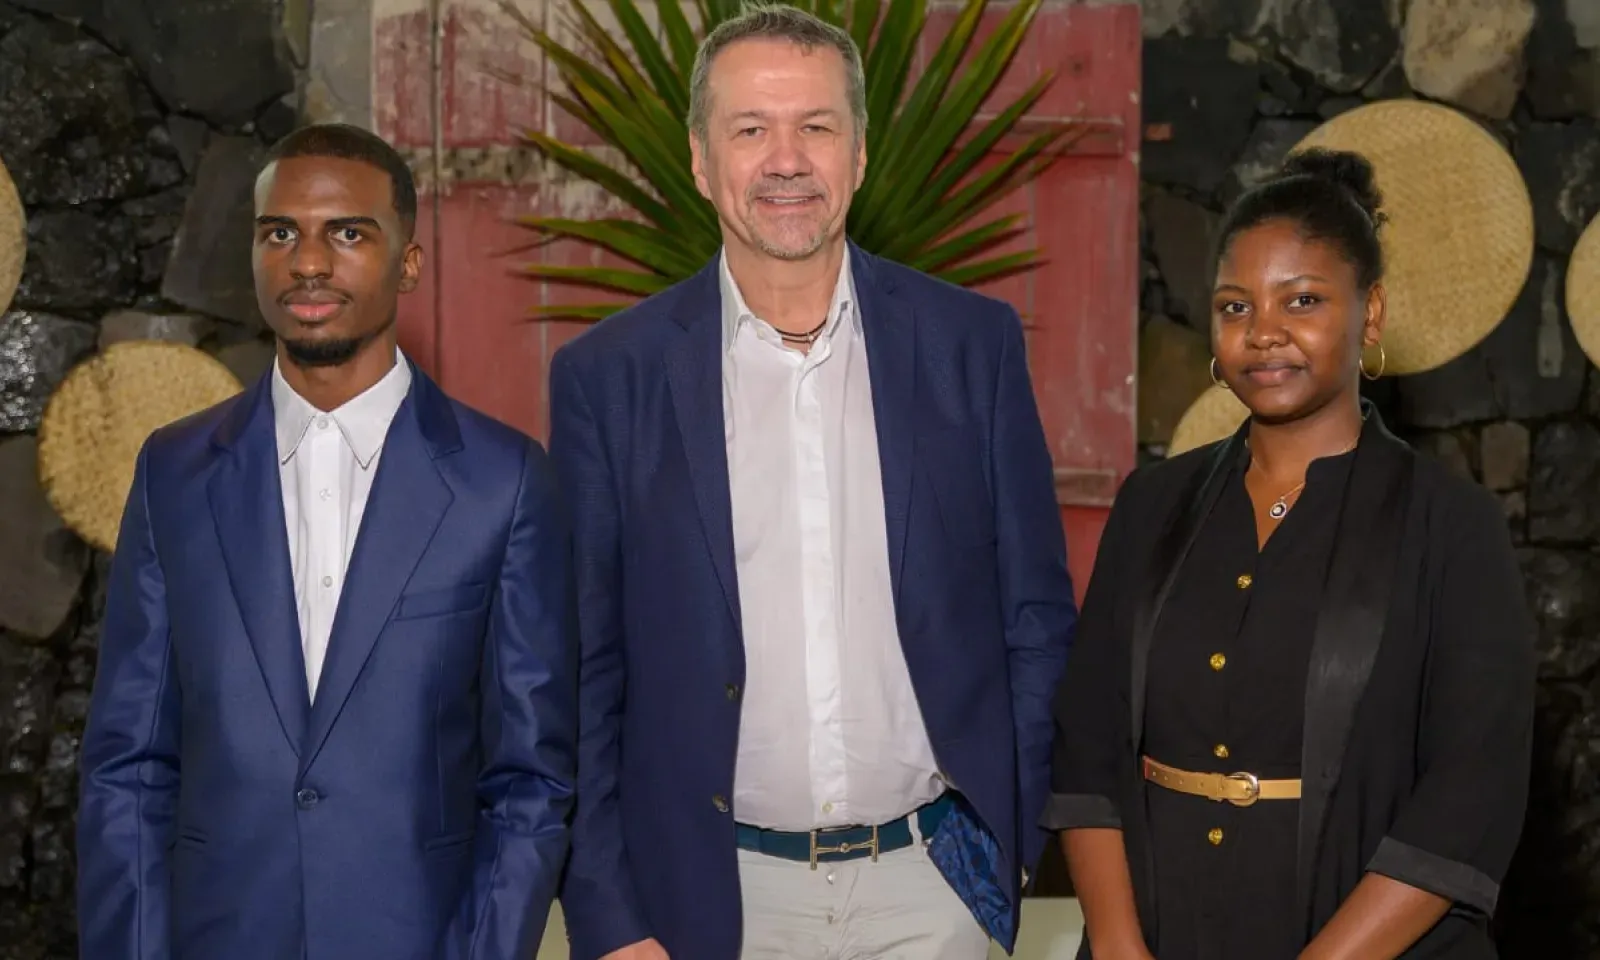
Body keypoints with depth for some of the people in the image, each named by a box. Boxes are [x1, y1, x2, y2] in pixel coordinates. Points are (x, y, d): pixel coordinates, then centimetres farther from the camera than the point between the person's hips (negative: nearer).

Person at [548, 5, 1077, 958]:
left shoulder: (974, 343, -1)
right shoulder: (608, 375, -4)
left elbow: (1038, 620, 4)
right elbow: (584, 674, -1)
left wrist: (1012, 843, 2)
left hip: (931, 880, 1)